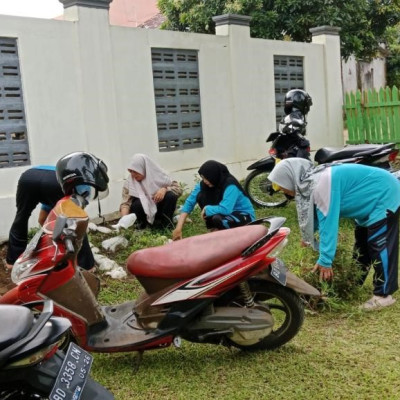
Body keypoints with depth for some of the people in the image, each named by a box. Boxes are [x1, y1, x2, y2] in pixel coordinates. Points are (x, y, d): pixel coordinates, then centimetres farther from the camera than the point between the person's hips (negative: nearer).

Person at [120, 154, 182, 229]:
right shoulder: (129, 182, -11)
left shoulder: (158, 175, -12)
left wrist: (165, 189, -31)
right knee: (136, 205, -33)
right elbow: (125, 203, -18)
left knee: (171, 196, -27)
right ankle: (142, 224, -3)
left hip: (159, 208, 0)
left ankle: (167, 223, -8)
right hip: (145, 213, 0)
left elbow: (178, 188, -11)